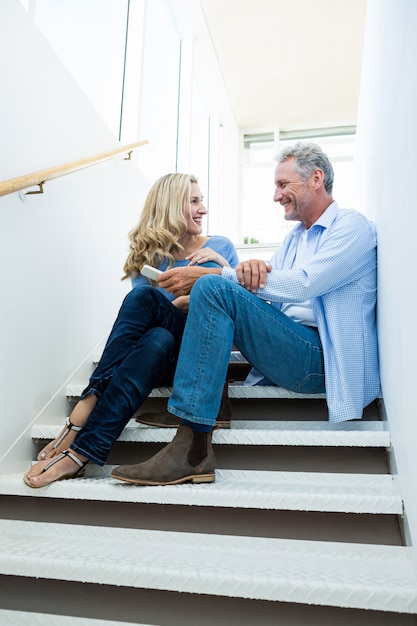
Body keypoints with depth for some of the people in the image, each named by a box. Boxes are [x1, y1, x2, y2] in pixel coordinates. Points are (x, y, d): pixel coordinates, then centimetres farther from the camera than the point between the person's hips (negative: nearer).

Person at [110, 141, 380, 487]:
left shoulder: (353, 225, -1)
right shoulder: (296, 236, 26)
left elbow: (302, 285, -18)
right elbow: (264, 288, 11)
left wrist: (207, 275, -20)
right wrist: (250, 269, -15)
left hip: (321, 359, -8)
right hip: (288, 350, 8)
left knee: (213, 287, -25)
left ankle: (192, 449, -30)